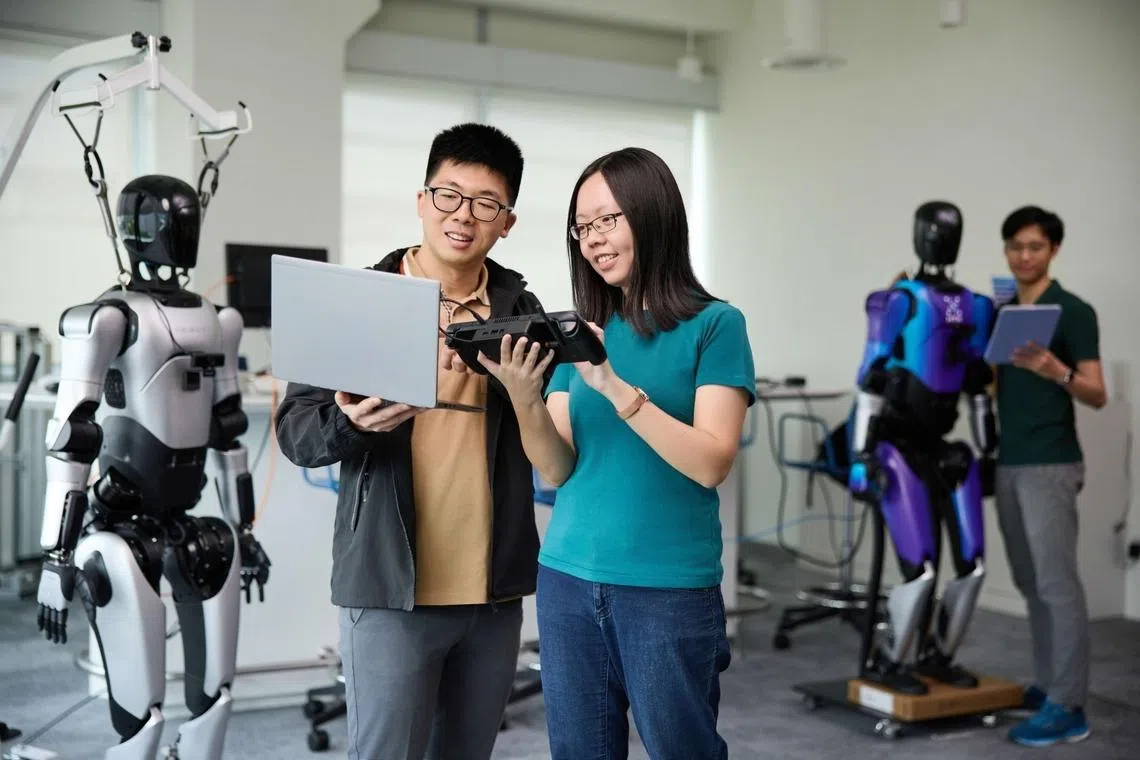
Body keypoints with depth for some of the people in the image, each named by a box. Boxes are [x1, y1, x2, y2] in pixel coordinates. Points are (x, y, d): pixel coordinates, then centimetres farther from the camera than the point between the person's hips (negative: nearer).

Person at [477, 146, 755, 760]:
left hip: (669, 588, -4)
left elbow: (711, 462, -14)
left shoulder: (714, 325, -4)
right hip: (567, 580, 4)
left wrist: (615, 386, -22)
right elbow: (556, 471, 3)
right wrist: (523, 399, -15)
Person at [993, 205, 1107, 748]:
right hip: (1008, 464, 8)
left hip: (1050, 466, -8)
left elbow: (1097, 395, -12)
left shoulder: (1074, 312, -9)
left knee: (1057, 584, -7)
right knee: (1030, 584, 13)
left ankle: (1068, 707, -2)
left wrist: (1054, 369, -29)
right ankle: (1048, 685, 23)